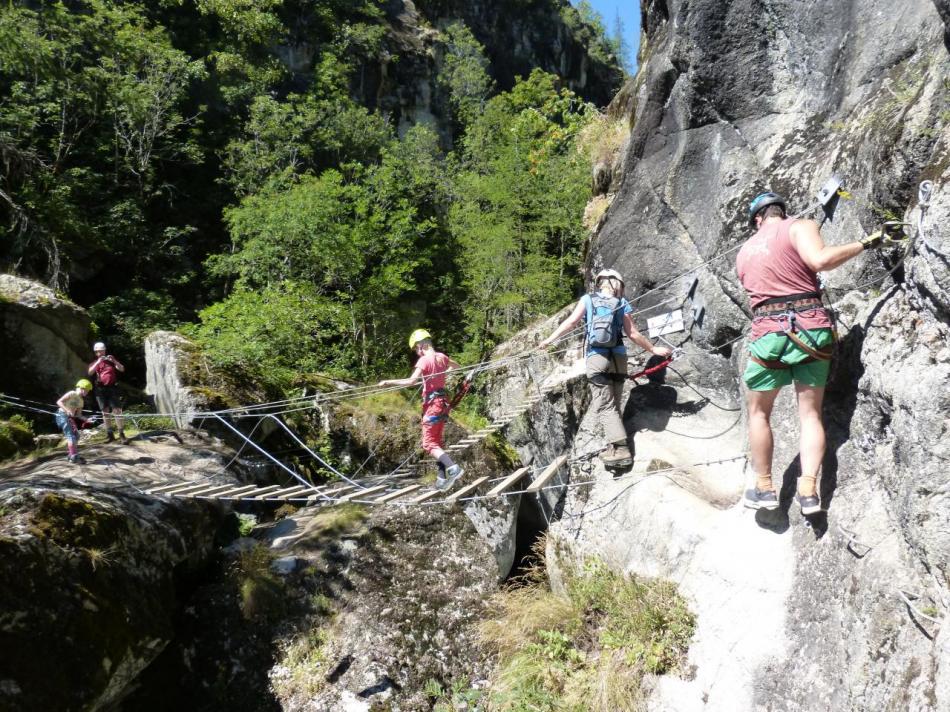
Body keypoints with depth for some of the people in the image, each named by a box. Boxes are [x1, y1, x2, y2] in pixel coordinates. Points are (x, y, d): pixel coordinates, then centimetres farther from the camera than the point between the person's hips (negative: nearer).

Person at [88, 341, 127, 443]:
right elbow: (90, 373, -7)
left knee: (117, 411, -9)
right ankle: (109, 434, 10)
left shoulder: (111, 360, 12)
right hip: (100, 389, 2)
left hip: (112, 388, -2)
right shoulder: (94, 363, 13)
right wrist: (98, 362, -19)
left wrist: (114, 361, -16)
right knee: (105, 412, 4)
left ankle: (121, 434, -10)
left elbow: (122, 369, -1)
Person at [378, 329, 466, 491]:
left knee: (429, 443, -6)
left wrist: (389, 382, -20)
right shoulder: (442, 357, 9)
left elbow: (411, 381, -25)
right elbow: (458, 367, 27)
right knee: (436, 441, 14)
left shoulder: (424, 360, -13)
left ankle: (453, 467, -20)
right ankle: (443, 476, 11)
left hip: (433, 403, -8)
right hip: (443, 402, 8)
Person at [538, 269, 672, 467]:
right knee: (613, 404, 14)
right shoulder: (621, 303, 8)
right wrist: (653, 349, 17)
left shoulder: (588, 299, 7)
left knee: (605, 406, -5)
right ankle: (616, 445, 10)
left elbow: (571, 321, -2)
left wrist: (550, 339, 6)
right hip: (618, 357, 2)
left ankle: (619, 448, -16)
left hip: (597, 358, -2)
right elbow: (632, 333, 6)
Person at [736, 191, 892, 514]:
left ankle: (764, 488, 18)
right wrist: (865, 242, -6)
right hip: (811, 326, -1)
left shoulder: (744, 252, 18)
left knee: (758, 413, 16)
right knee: (811, 414, 9)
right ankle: (808, 491, 3)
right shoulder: (800, 226, 4)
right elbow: (819, 260, -16)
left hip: (768, 331, 2)